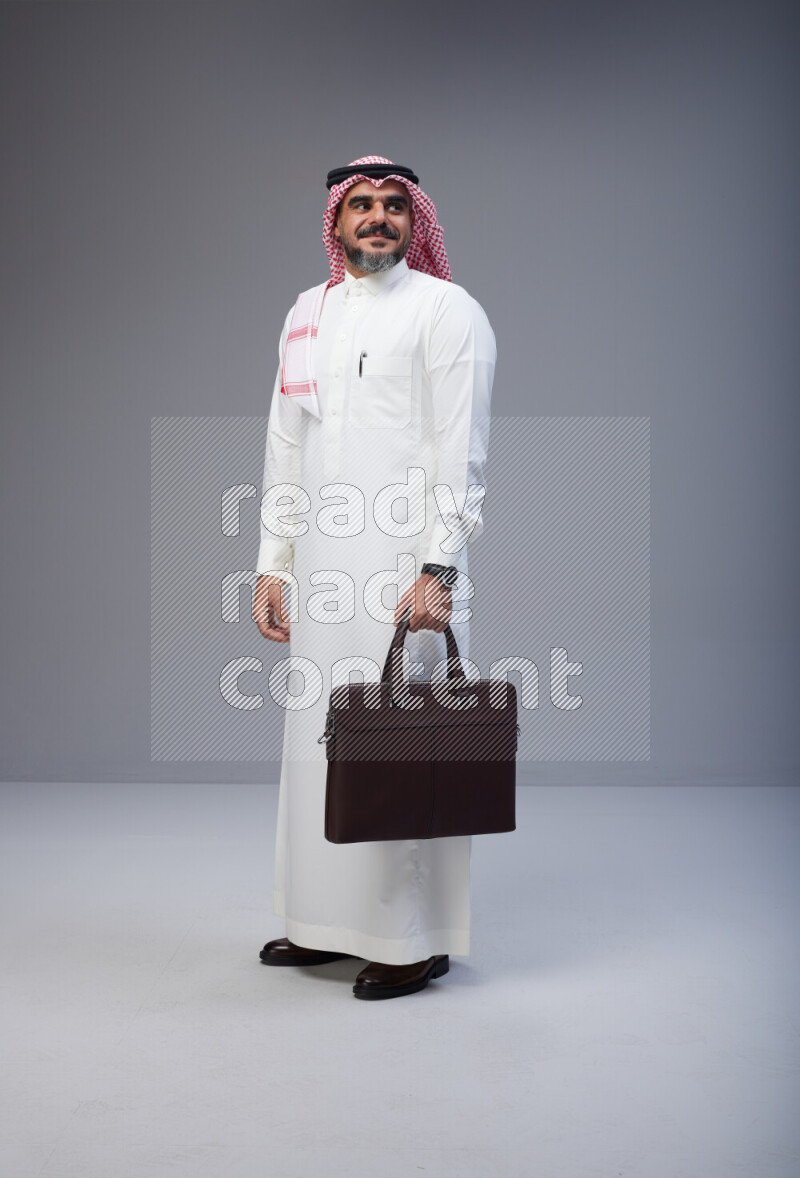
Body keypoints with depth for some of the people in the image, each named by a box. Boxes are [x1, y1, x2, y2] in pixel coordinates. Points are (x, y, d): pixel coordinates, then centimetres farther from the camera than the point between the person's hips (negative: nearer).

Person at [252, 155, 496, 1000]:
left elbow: (460, 453, -9)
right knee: (320, 738, 9)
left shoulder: (447, 311, 0)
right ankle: (330, 922, 23)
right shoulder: (306, 314, 18)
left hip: (406, 567, -6)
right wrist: (272, 564, 13)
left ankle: (417, 940, 7)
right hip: (322, 567, 6)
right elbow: (285, 446, 18)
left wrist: (438, 570, -17)